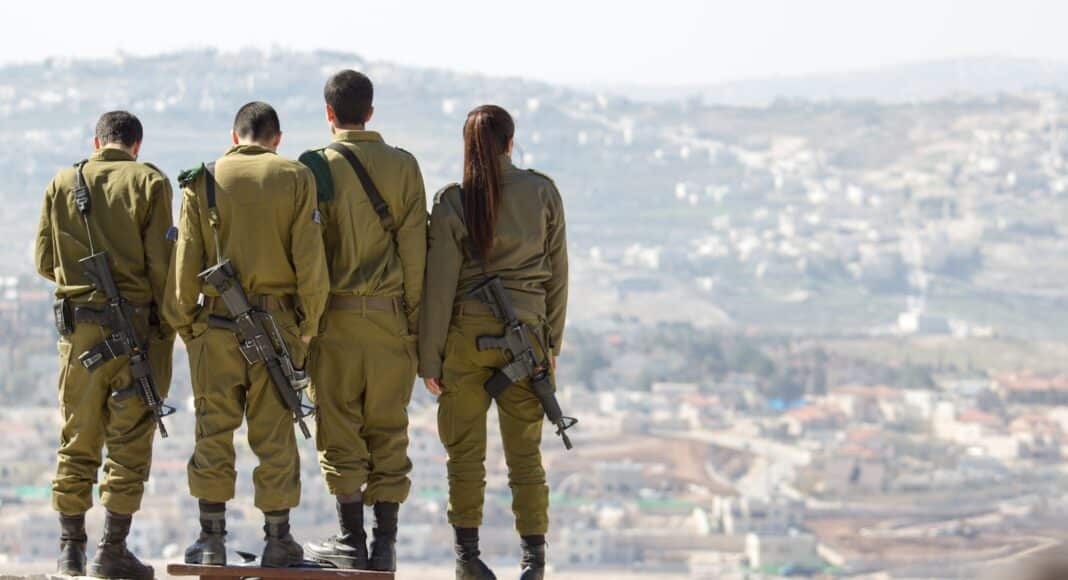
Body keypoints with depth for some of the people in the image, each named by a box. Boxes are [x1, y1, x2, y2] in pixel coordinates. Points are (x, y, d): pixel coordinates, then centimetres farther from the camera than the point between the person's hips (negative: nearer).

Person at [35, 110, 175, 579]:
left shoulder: (62, 184, 5)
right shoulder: (148, 183, -4)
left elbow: (44, 262, 7)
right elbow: (161, 262, -9)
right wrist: (168, 322, 2)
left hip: (78, 323, 3)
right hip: (137, 322, -3)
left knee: (77, 439, 12)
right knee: (130, 439, 1)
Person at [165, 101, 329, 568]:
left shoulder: (203, 182, 3)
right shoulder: (295, 179, 1)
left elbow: (186, 262, 1)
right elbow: (310, 260, -4)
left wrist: (183, 323, 8)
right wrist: (308, 323, 4)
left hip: (216, 323, 1)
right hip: (277, 322, 0)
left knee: (214, 431, 5)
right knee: (275, 434, 4)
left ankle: (211, 538, 5)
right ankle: (277, 540, 6)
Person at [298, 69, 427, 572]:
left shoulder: (318, 167, -3)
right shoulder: (403, 166, 4)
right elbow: (413, 246, 2)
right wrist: (413, 316, 7)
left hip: (336, 313, -2)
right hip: (390, 313, 2)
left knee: (340, 430, 3)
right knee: (388, 431, 6)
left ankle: (351, 539, 1)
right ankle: (385, 543, 4)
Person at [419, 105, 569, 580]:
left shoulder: (453, 203, -6)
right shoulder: (543, 193, 0)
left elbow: (439, 285, -6)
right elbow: (556, 273, 5)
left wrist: (429, 358, -1)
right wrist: (552, 341, 14)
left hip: (466, 335, -1)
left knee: (466, 451, 7)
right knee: (524, 451, 8)